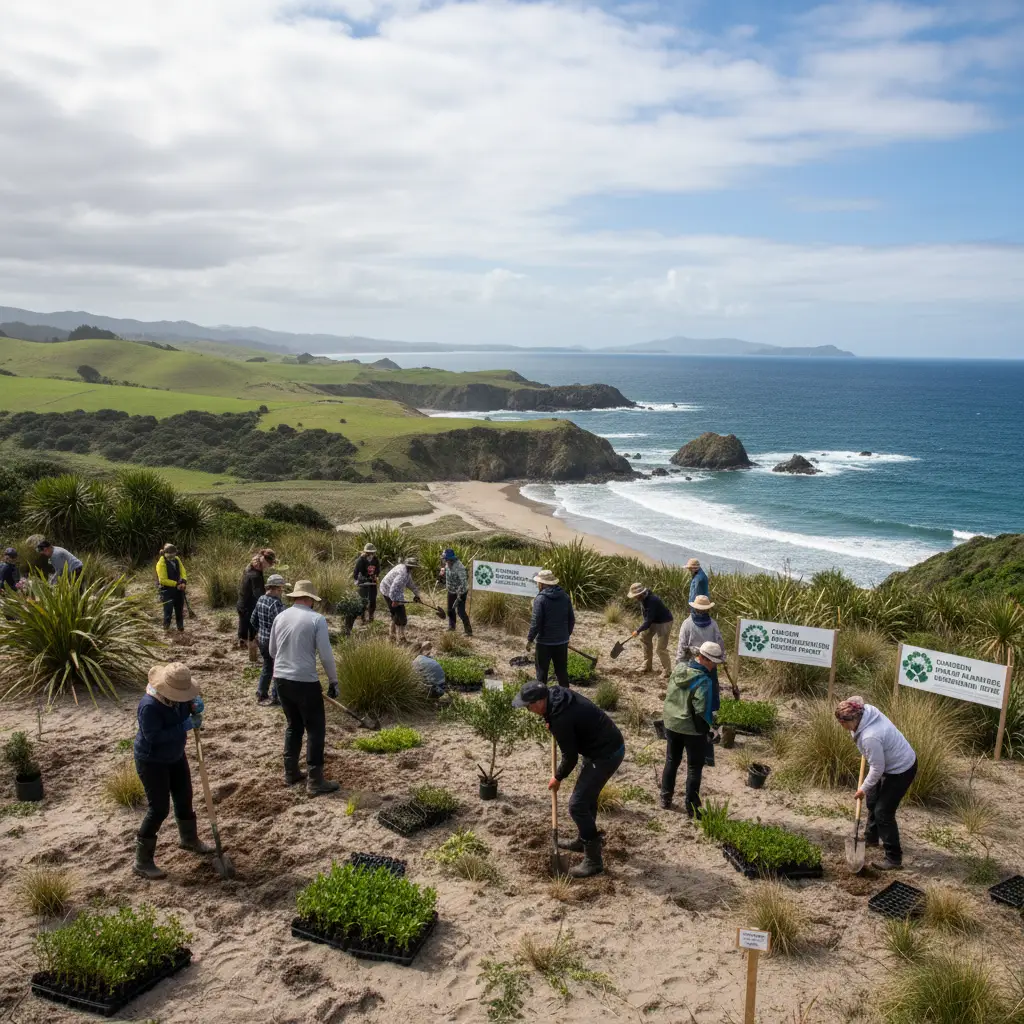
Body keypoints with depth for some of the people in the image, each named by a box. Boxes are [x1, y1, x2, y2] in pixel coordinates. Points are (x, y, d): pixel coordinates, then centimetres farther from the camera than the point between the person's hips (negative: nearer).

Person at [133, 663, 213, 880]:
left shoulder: (178, 695, -10)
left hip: (175, 756, 8)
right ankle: (142, 862, 6)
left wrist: (197, 704, -15)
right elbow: (154, 736, -35)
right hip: (152, 761, -8)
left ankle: (189, 839, 44)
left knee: (184, 798, 20)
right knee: (159, 809, -6)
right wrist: (185, 726, -34)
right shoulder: (149, 706, -33)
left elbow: (193, 698, 10)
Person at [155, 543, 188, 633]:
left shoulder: (177, 559, 3)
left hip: (178, 589, 6)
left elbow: (183, 572, 4)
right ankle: (166, 628, 2)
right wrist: (176, 584, -20)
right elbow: (163, 580, -18)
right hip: (167, 590, -6)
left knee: (179, 610, 12)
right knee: (168, 609, -10)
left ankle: (180, 628, 24)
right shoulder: (161, 563, -16)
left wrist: (183, 581, -16)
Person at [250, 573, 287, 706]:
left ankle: (261, 694, 34)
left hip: (262, 640, 8)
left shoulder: (261, 599, 1)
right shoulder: (276, 603, -25)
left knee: (267, 666, 24)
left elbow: (253, 620, 11)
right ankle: (275, 698, 17)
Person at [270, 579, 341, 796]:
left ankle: (291, 773, 29)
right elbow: (326, 655, -12)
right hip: (305, 681, -6)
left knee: (294, 725, 22)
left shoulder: (280, 617, 5)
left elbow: (272, 651, 14)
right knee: (315, 729, 5)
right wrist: (333, 681, -1)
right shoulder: (316, 619, -11)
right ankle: (315, 781, 6)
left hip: (281, 679, 6)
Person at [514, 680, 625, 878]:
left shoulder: (561, 720, -28)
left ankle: (593, 860, 3)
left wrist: (558, 778, 0)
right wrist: (552, 724, 9)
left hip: (606, 755, -10)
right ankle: (583, 841, 42)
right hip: (608, 745, 10)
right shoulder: (558, 693, -2)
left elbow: (570, 756, -17)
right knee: (587, 796, 25)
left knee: (577, 805, -5)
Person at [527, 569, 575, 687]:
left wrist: (530, 639, -7)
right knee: (562, 671, 15)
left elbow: (536, 622, -17)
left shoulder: (540, 599, -15)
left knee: (542, 672, 6)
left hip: (545, 642, -5)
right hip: (562, 641, 5)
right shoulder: (565, 597, 3)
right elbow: (571, 619, 9)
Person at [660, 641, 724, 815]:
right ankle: (691, 807, 15)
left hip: (671, 725, 6)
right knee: (694, 768, 9)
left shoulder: (678, 669, -3)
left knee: (671, 762, 21)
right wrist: (707, 730, -9)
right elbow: (702, 712, -24)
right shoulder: (703, 681, -25)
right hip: (692, 730, -6)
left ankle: (666, 799, 31)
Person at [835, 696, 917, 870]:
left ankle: (894, 859, 6)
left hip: (901, 769, -10)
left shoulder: (870, 737, -37)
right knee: (872, 800, 22)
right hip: (891, 762, 10)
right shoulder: (866, 711, -13)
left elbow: (877, 768, -26)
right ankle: (871, 838, 42)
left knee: (883, 812, -5)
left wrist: (863, 788, -11)